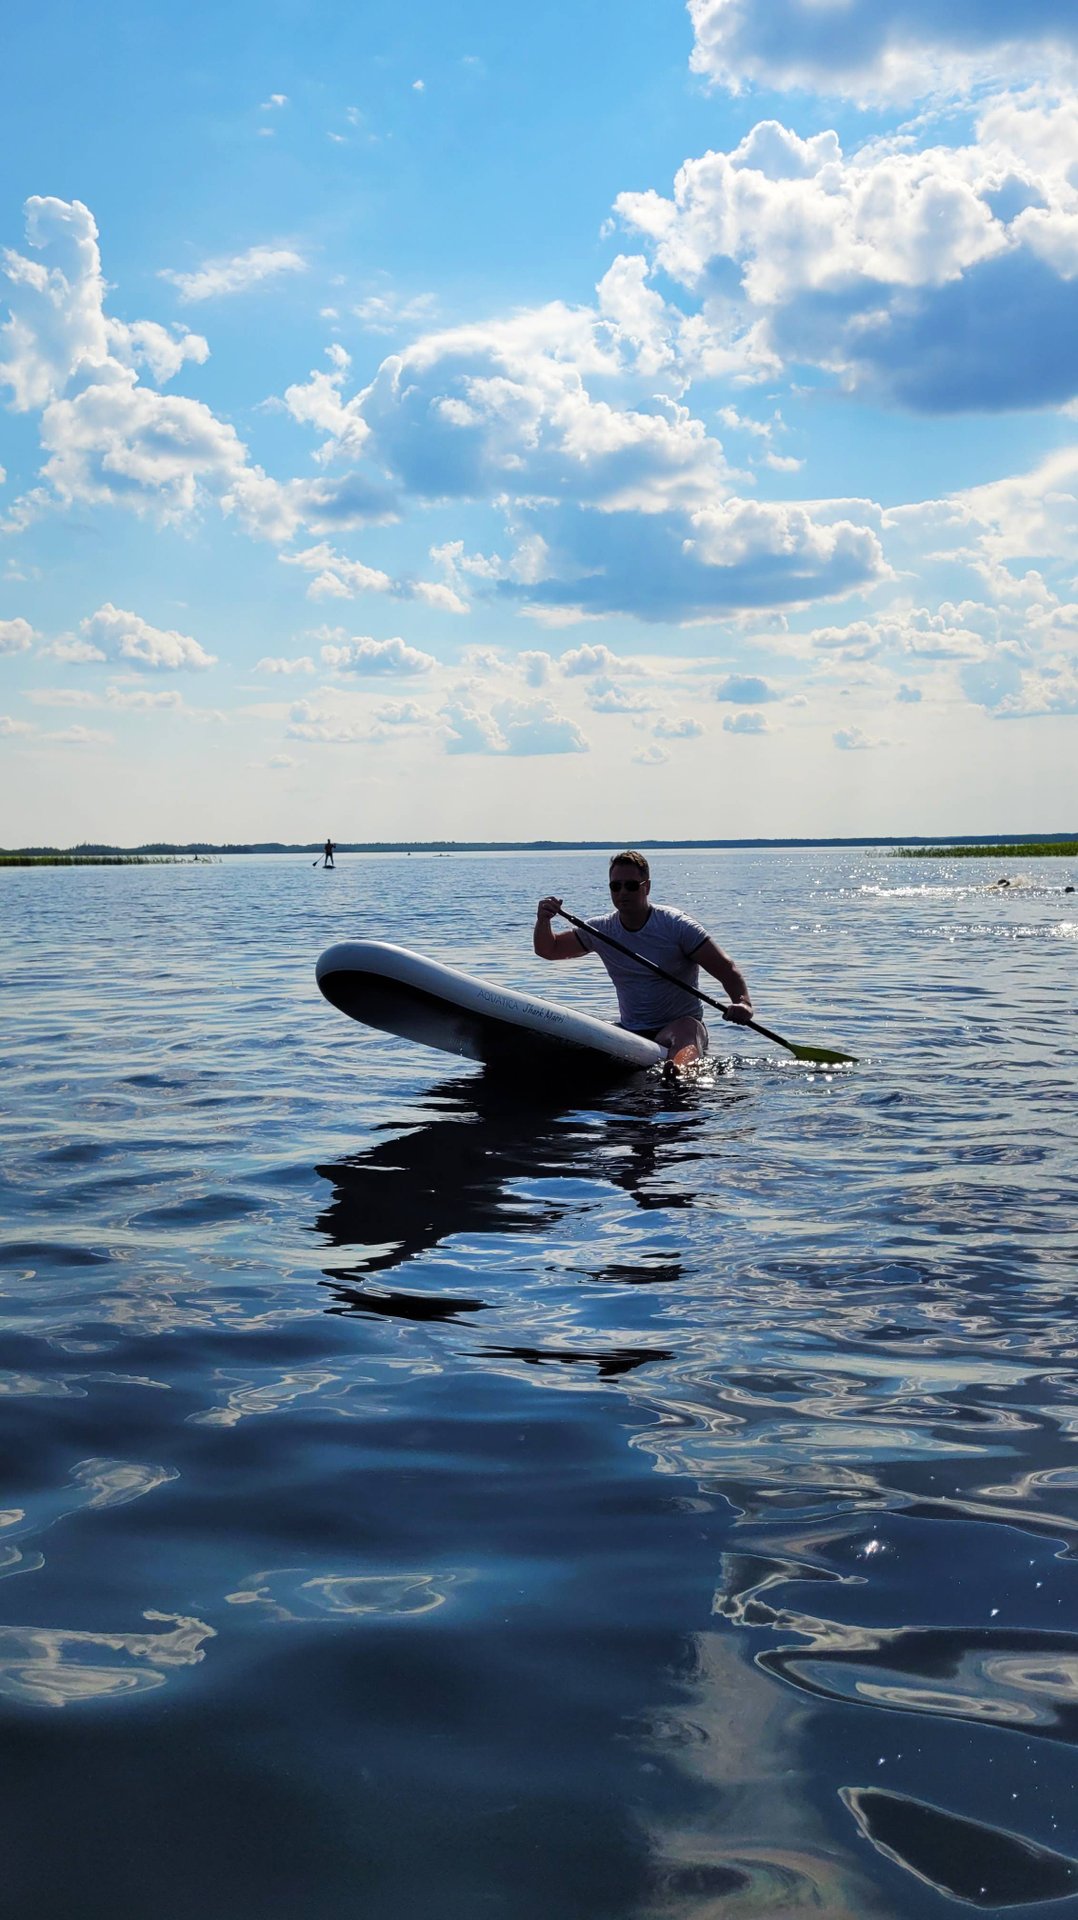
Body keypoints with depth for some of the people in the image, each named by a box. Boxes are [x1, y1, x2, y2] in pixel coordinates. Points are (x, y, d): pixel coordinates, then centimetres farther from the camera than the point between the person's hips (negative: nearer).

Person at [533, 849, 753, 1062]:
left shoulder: (675, 925, -8)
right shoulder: (602, 930, 6)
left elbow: (727, 970, -13)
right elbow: (549, 950, 13)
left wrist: (743, 1003, -34)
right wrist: (543, 921, -10)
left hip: (680, 1025, -6)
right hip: (630, 1033, 6)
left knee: (685, 1032, -42)